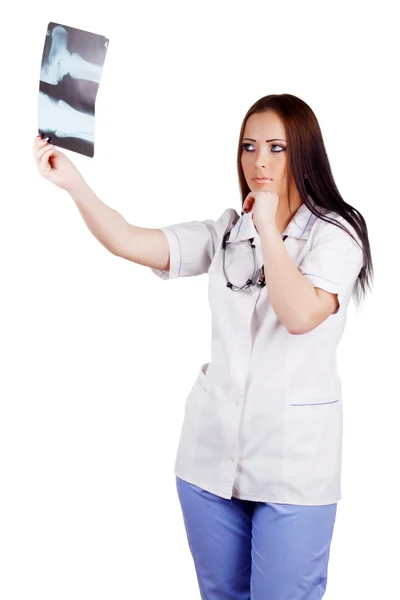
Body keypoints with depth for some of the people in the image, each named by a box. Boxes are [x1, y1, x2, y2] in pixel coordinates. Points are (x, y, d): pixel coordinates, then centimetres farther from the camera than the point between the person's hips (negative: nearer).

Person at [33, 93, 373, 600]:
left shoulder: (335, 235, -6)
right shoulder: (226, 234, 6)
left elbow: (301, 315, -24)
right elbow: (129, 242, -5)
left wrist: (268, 227, -17)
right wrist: (73, 183, -19)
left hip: (295, 459, -4)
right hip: (212, 448, 5)